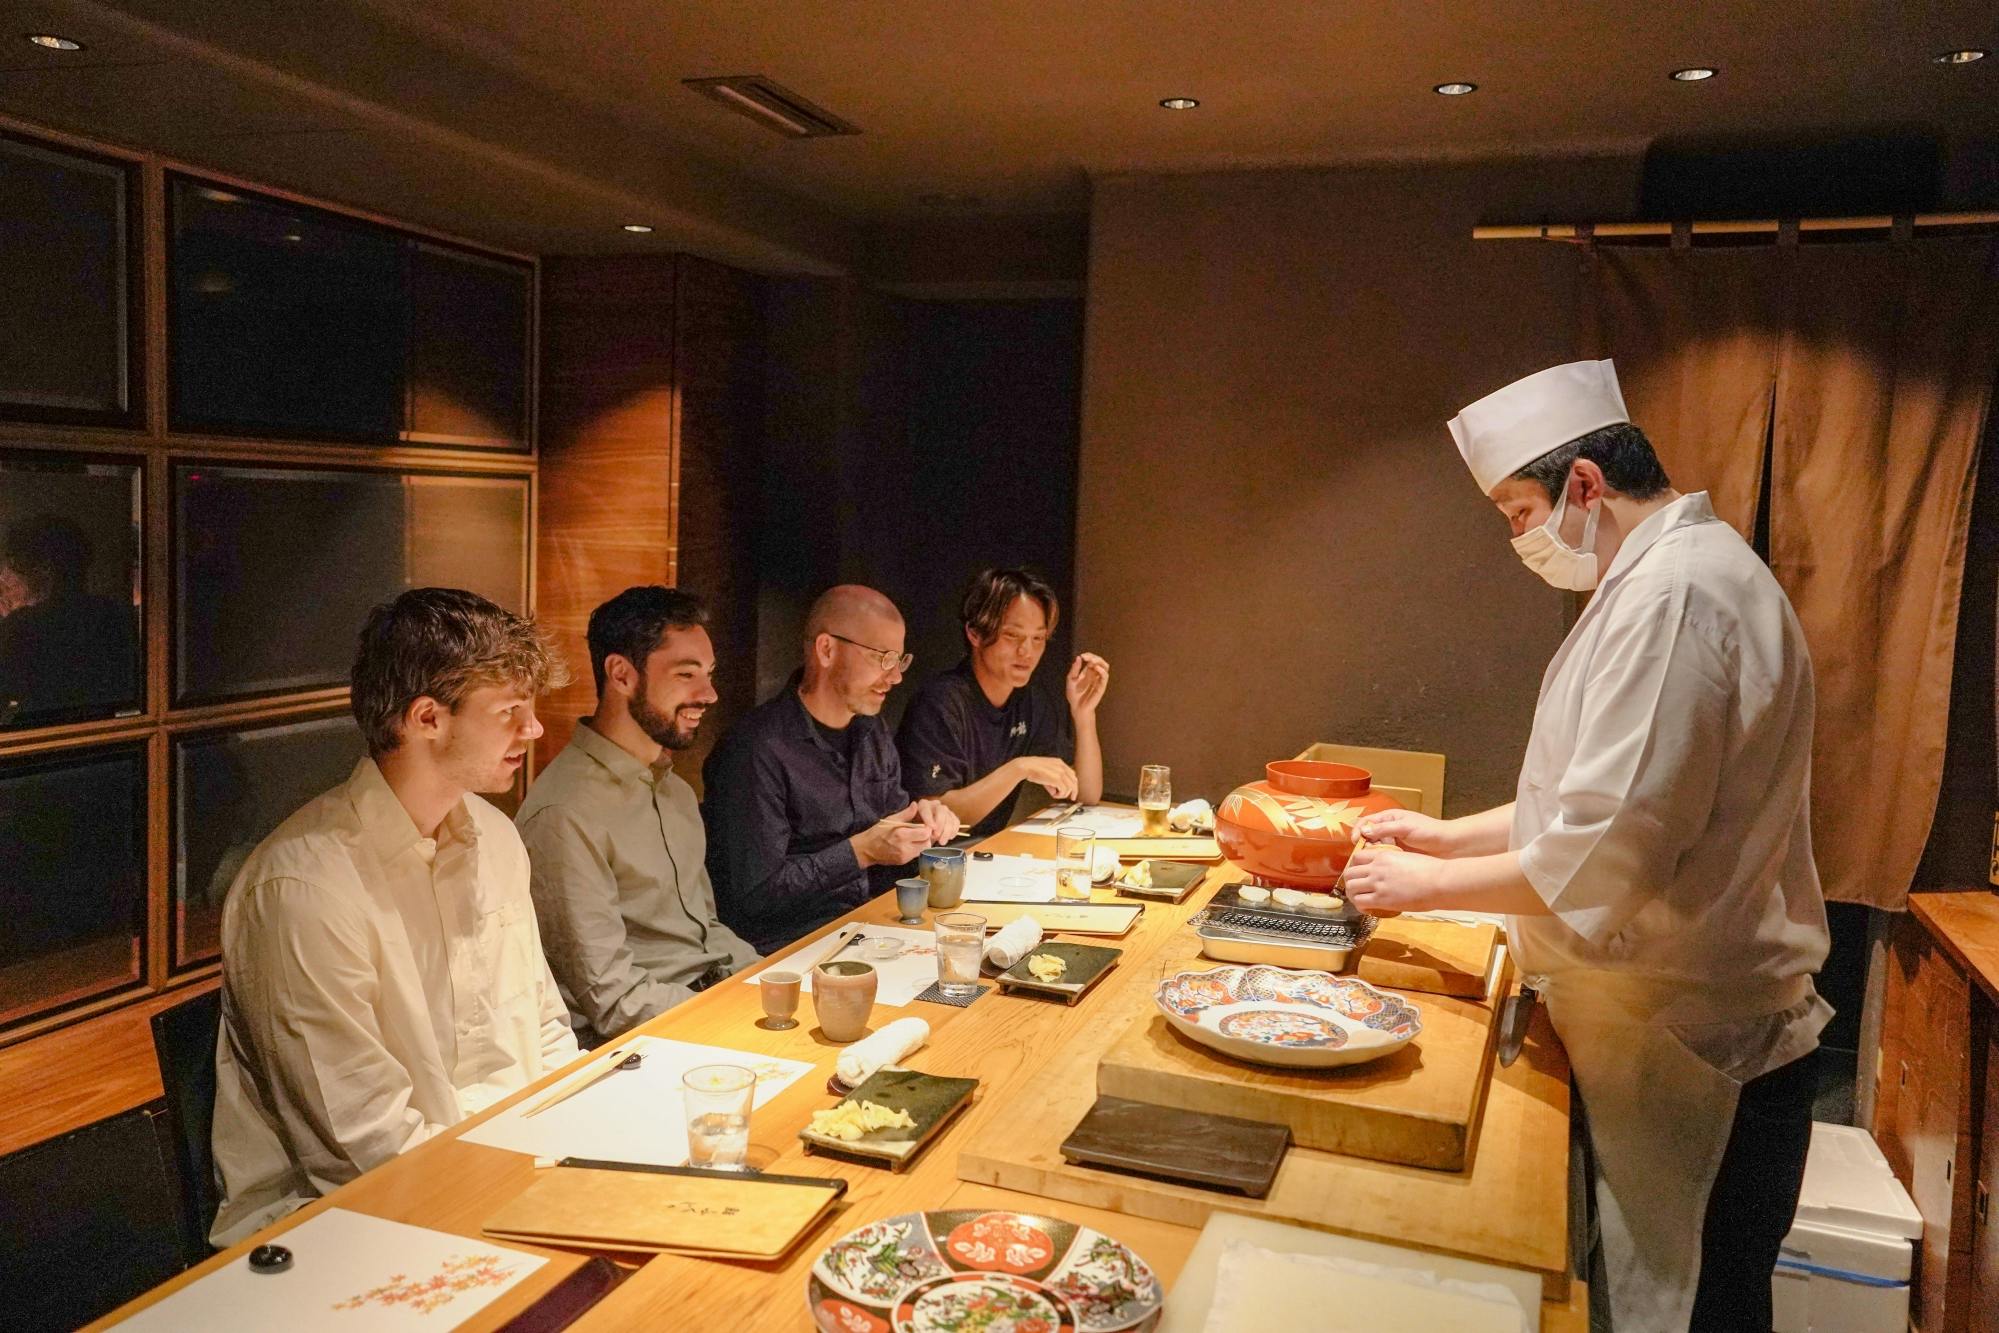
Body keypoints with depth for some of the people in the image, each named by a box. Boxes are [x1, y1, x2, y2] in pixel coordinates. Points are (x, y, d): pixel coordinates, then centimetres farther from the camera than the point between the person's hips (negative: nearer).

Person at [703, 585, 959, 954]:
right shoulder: (756, 751, -16)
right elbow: (752, 896, -18)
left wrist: (919, 814, 3)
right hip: (793, 950, -8)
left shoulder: (871, 729, 12)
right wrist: (862, 852, -20)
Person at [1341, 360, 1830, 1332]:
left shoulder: (1678, 595, -23)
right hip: (1662, 1031, 10)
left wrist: (1427, 884, -13)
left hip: (1693, 1058, -10)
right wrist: (1450, 835, 12)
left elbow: (1602, 856, -27)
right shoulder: (1661, 577, 12)